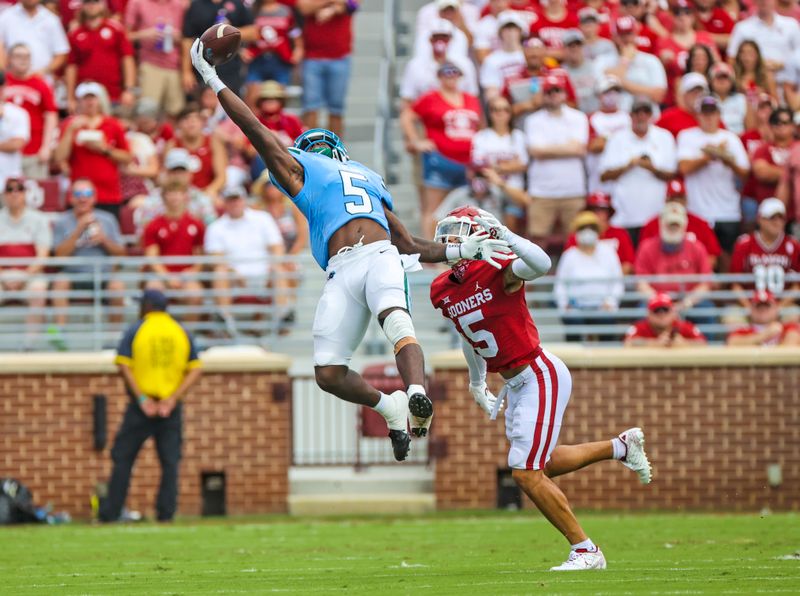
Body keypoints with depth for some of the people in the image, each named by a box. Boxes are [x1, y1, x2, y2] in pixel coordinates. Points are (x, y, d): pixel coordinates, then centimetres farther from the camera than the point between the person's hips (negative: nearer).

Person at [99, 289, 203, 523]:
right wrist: (172, 399, -7)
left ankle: (110, 514, 1)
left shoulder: (135, 330, -1)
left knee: (123, 459, 3)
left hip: (141, 407, -2)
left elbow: (123, 366, -11)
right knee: (170, 462, 5)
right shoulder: (182, 333, 7)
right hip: (171, 409, 2)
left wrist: (141, 399, -12)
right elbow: (196, 369, 0)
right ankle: (166, 513, -1)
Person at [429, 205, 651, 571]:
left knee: (527, 473, -11)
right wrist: (477, 383, 32)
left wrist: (503, 235, -48)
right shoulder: (443, 290, 4)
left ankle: (586, 551, 1)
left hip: (540, 376, -9)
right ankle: (621, 447, 39)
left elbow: (541, 264, -40)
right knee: (543, 465, 21)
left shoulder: (499, 270, -18)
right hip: (515, 385, 9)